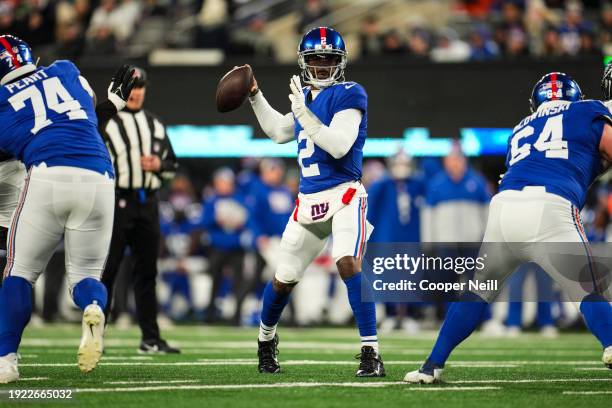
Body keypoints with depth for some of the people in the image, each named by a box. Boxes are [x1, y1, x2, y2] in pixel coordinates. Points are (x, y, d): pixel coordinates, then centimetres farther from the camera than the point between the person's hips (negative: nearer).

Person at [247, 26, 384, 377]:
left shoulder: (349, 95, -8)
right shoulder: (304, 96, 14)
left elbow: (339, 146, -20)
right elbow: (278, 132, 31)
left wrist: (304, 113, -23)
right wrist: (255, 95, 26)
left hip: (344, 194, -6)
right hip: (309, 200, 7)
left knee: (349, 264, -27)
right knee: (283, 279, 12)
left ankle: (371, 353, -24)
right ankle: (266, 340, 39)